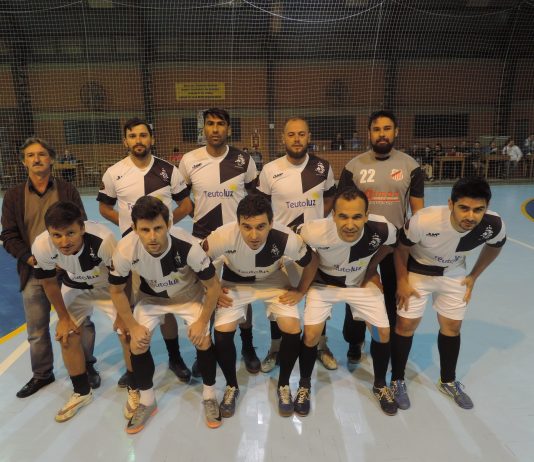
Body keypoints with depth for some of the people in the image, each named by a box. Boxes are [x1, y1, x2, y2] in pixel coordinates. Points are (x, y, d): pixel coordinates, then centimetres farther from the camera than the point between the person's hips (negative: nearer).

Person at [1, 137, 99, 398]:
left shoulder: (68, 191, 2)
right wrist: (31, 259, -13)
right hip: (33, 272, 2)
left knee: (81, 322, 6)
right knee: (37, 329, 12)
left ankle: (87, 366, 27)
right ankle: (42, 374, 33)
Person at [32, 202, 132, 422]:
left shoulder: (103, 240, -42)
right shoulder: (41, 246, -31)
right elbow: (49, 283, -9)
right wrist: (63, 317, 1)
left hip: (109, 286, -3)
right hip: (75, 288, 4)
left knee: (127, 333, -11)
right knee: (67, 336, 3)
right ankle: (82, 392, 27)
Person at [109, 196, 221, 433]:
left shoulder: (188, 246, -39)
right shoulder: (125, 250, -32)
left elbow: (213, 285, -23)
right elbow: (117, 290, -11)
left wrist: (202, 321, -18)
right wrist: (133, 326, -10)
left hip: (190, 295, -2)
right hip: (151, 298, 2)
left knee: (203, 341, -15)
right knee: (138, 345, -8)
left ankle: (209, 396, 13)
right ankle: (147, 401, 19)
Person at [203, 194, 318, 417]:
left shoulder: (286, 238, -33)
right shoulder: (224, 236, -35)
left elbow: (311, 262, -11)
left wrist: (300, 291, -9)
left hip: (273, 281, 0)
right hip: (235, 283, 0)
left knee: (293, 330, -17)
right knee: (221, 332, -16)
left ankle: (283, 385, 13)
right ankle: (231, 386, 14)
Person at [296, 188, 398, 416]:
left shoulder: (383, 229, -32)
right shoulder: (317, 231, -38)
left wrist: (371, 270, 0)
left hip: (361, 282, 2)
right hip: (324, 282, -2)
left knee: (382, 333, 0)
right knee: (311, 334, -11)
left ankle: (380, 385, 29)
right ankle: (304, 386, 18)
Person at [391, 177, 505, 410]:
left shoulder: (494, 226, -27)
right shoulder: (424, 221, -40)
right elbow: (401, 248, -19)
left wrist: (474, 276, 3)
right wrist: (402, 281, -13)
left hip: (454, 275, 3)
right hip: (417, 272, -3)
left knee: (452, 327, 13)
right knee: (406, 325, 2)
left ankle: (448, 382, 37)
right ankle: (397, 381, 24)